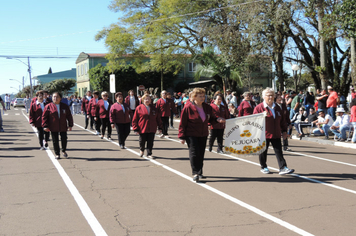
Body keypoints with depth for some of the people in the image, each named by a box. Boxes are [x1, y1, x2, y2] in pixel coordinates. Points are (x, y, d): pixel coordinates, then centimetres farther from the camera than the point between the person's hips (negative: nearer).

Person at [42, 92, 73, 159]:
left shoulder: (65, 106, 4)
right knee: (55, 141, 4)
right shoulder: (48, 106, -3)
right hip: (53, 128, -2)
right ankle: (57, 154, 17)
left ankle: (64, 151, 33)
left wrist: (70, 125, 3)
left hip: (63, 127, 2)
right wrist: (45, 126, -10)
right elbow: (44, 117, -3)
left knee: (64, 139, 7)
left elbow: (69, 116, 8)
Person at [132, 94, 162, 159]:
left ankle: (149, 154, 15)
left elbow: (158, 119, 11)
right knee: (142, 141, 9)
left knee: (150, 142, 3)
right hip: (142, 129, -2)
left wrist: (160, 127, 7)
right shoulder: (139, 108, -3)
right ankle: (141, 150, 38)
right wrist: (136, 129, -9)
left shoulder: (154, 109, 6)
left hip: (152, 129, 2)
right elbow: (135, 119, -4)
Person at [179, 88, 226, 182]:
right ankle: (195, 173, -8)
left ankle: (199, 173, 23)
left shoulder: (207, 107, 5)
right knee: (194, 153, -13)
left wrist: (217, 120, -6)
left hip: (203, 135, 5)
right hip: (191, 135, -5)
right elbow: (182, 123, -9)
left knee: (201, 154, 11)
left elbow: (211, 119, 17)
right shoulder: (188, 108, -11)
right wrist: (182, 136, -11)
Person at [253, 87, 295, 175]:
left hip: (276, 135, 4)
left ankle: (283, 168, -3)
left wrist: (284, 131, 14)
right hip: (264, 134, -4)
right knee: (263, 151, 7)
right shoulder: (259, 107, -4)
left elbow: (282, 120, 18)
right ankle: (263, 167, 24)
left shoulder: (277, 107, 13)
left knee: (279, 151, -1)